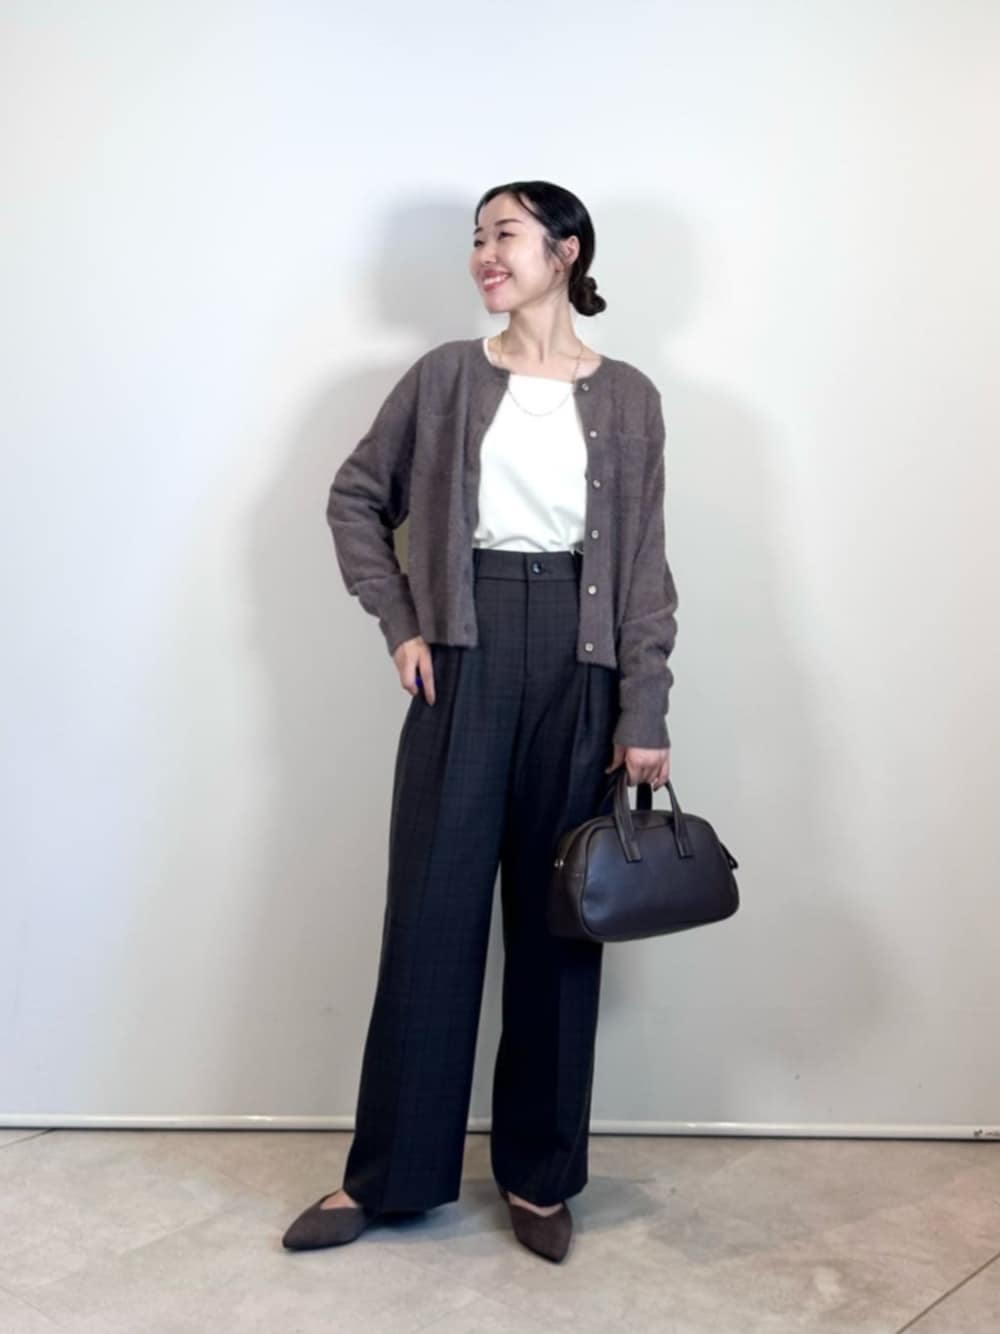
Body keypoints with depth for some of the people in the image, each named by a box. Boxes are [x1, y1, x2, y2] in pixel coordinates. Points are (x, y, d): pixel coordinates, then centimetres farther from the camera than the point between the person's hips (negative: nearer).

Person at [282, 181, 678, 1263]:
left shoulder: (626, 396, 5)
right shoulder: (446, 376, 6)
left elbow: (642, 565, 2)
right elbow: (356, 499, 13)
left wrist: (644, 715, -3)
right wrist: (399, 623, 2)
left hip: (576, 663, 0)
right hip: (465, 659, 0)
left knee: (557, 918, 6)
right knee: (432, 910, 2)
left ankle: (538, 1174, 21)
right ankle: (385, 1171, 16)